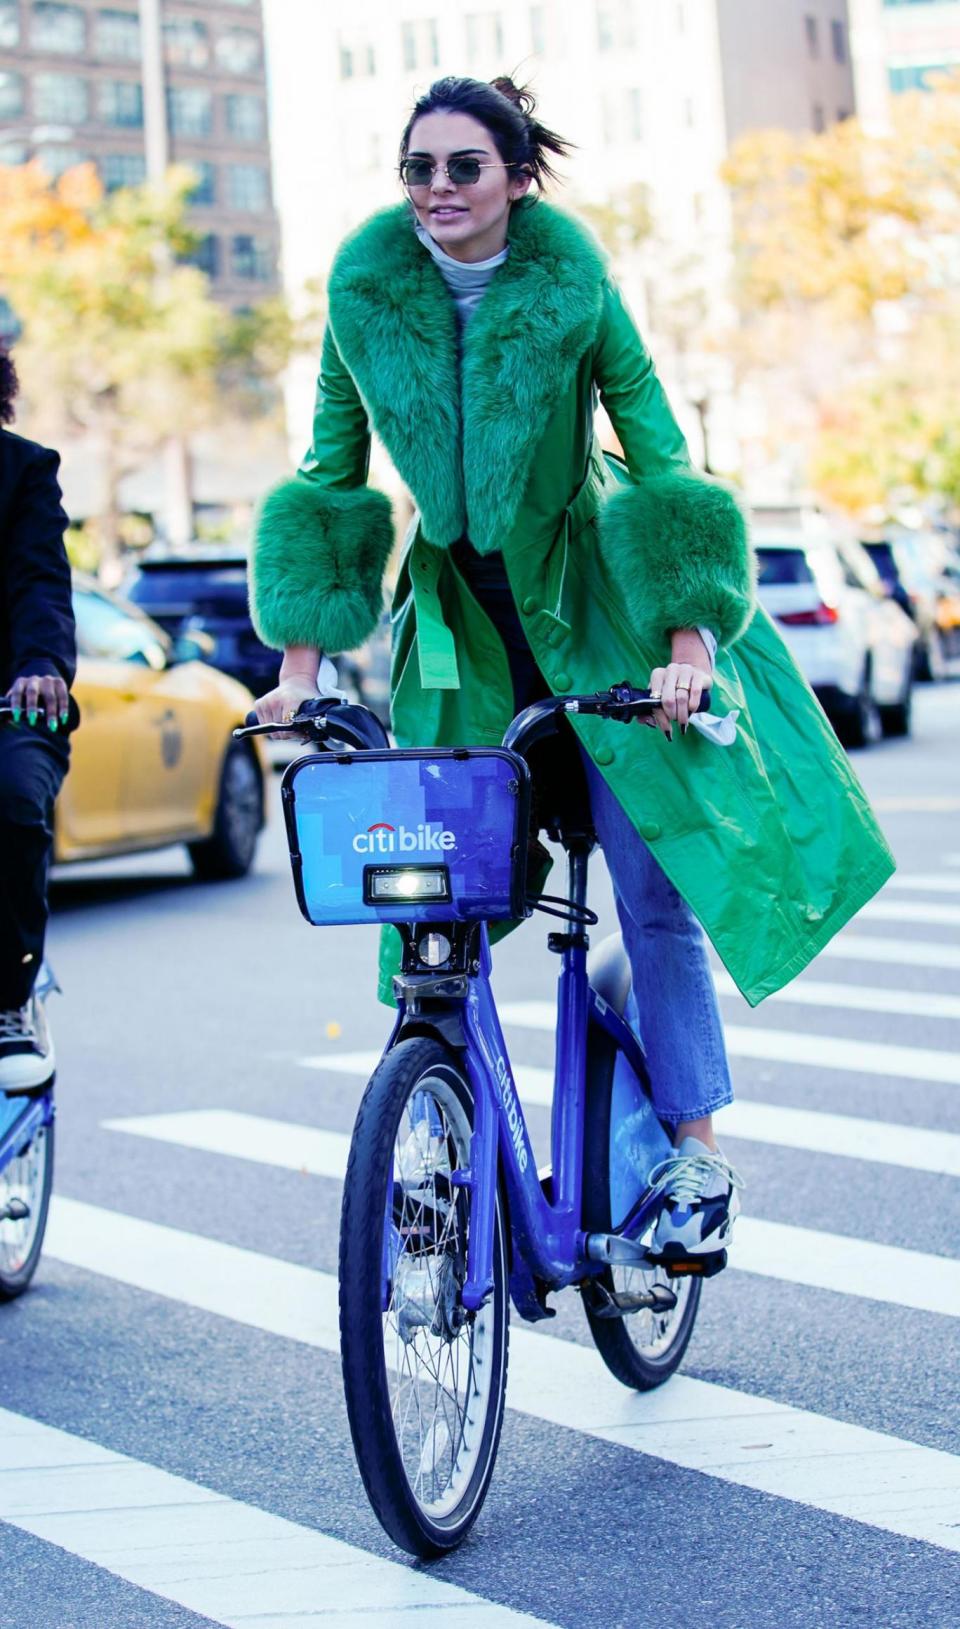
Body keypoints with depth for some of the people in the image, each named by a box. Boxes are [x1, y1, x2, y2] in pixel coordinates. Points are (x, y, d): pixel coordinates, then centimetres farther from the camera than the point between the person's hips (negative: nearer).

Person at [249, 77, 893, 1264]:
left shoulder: (568, 276, -16)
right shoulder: (366, 280, -10)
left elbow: (655, 443, -14)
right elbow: (332, 471, -2)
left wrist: (685, 635, -20)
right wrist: (303, 658, -6)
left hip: (581, 600, -2)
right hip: (454, 608, 2)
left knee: (650, 875, -6)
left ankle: (696, 1151, 4)